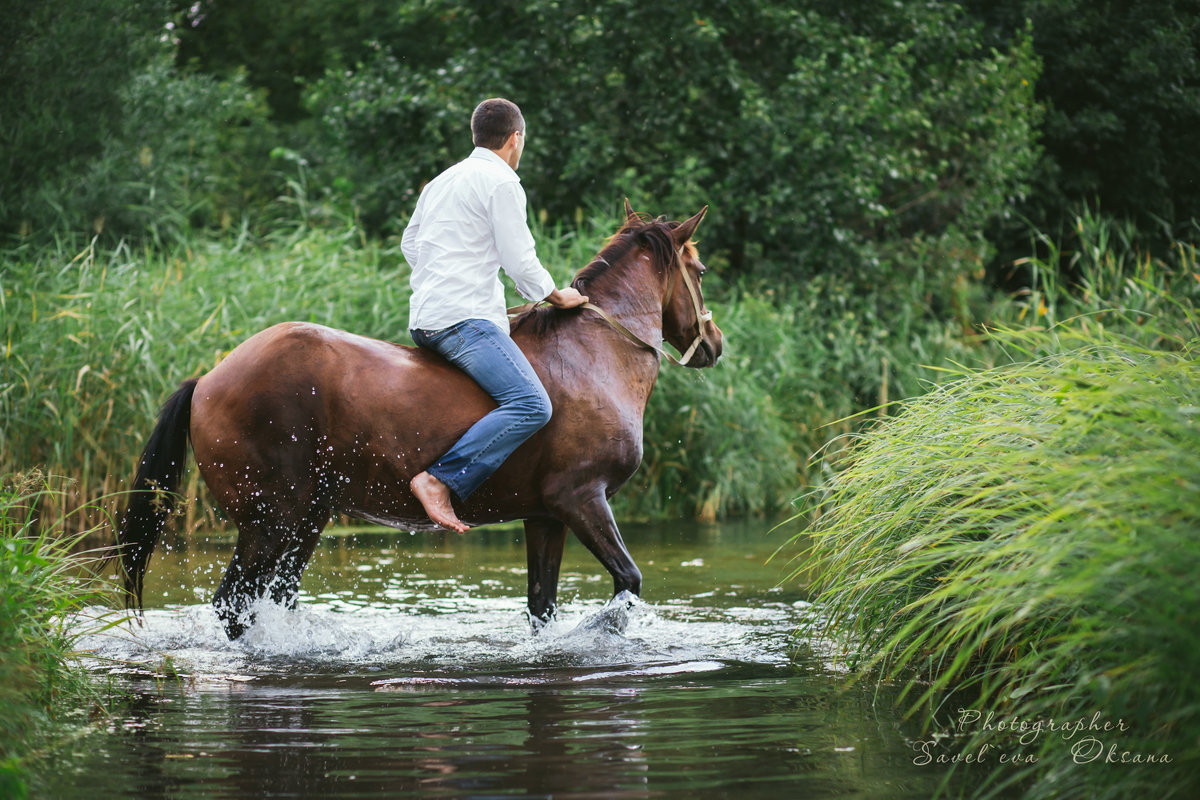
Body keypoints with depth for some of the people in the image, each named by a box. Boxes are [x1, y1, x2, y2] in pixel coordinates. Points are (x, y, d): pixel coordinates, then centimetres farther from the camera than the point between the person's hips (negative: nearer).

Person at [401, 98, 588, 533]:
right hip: (464, 317, -10)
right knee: (531, 405, -25)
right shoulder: (502, 183, -5)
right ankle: (440, 481, -35)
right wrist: (558, 297, 8)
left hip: (423, 318, 10)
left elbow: (409, 244, 32)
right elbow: (519, 262, -8)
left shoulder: (442, 181, 22)